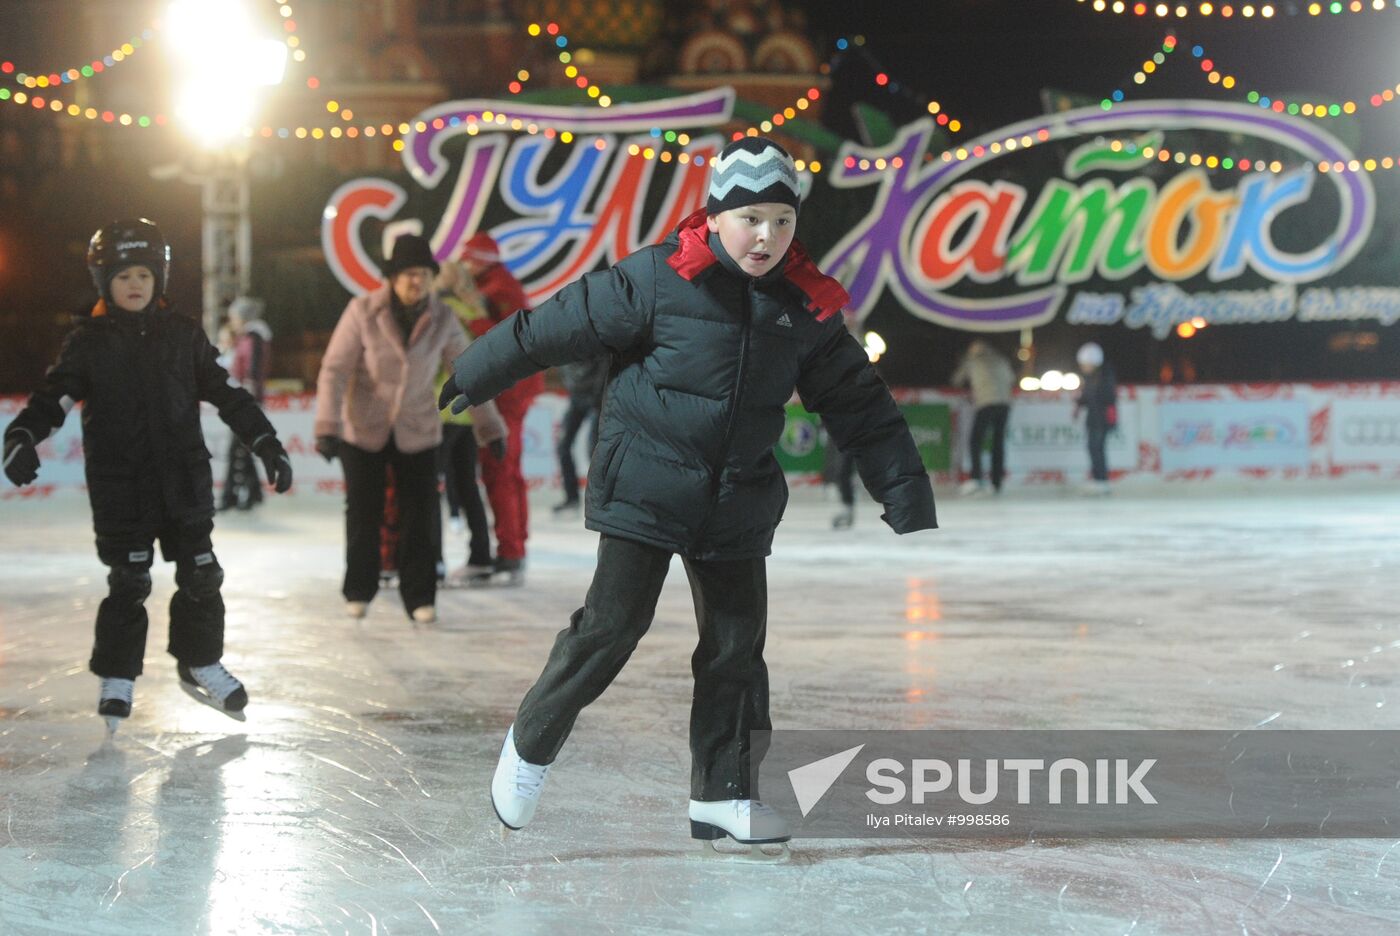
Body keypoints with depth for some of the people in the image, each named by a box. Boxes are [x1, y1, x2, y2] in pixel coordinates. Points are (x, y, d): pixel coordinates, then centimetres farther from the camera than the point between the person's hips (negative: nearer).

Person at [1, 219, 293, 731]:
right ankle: (117, 678, 13)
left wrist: (266, 443, 5)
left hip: (184, 478, 2)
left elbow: (228, 394, 9)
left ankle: (200, 663, 23)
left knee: (200, 573, 4)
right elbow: (53, 398, -6)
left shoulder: (183, 335, 5)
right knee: (128, 582, -1)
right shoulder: (88, 342, 0)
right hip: (119, 485, -2)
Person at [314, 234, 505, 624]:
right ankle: (359, 591, 25)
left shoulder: (442, 320, -7)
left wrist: (491, 425, 7)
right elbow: (334, 370, -17)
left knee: (419, 517, -1)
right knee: (363, 514, 7)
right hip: (362, 431, -2)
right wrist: (327, 427, -23)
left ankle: (419, 597, 10)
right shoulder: (363, 311, -16)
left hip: (418, 433, 2)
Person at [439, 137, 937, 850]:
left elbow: (858, 405, 9)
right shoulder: (659, 278, -11)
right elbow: (562, 323, -4)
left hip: (738, 501, 5)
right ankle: (530, 745, 14)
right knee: (612, 624, -7)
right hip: (644, 489, -5)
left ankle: (721, 794, 15)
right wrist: (474, 376, 3)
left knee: (738, 642, 5)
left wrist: (907, 496, 6)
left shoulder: (806, 308, 3)